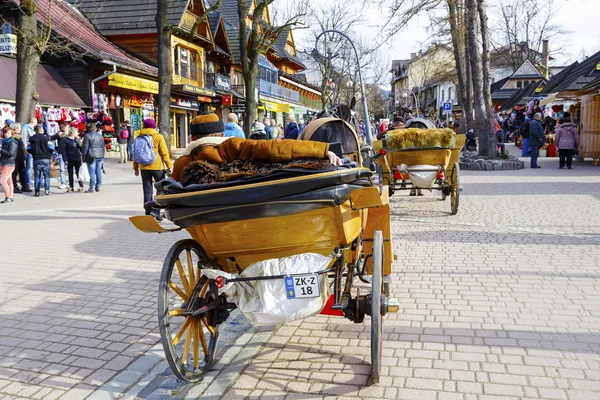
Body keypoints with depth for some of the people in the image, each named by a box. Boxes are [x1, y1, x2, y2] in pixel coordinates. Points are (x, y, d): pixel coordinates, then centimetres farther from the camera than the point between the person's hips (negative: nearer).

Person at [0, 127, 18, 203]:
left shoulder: (12, 142, -9)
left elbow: (10, 153, -20)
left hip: (9, 164, -8)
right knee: (9, 182, 8)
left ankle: (8, 197, -6)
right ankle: (11, 197, 10)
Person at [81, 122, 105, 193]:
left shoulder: (87, 136, -5)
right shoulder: (100, 136, 14)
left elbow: (85, 148, -8)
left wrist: (84, 158, -1)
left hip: (92, 157, -6)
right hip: (100, 156, 6)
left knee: (92, 173, -4)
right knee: (99, 172, 9)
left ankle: (92, 188, -3)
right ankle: (98, 187, 13)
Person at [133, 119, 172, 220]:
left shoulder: (139, 138, 8)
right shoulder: (158, 137, -3)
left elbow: (135, 154, 10)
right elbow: (164, 153, -8)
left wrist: (136, 168, 17)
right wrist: (169, 166, -5)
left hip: (144, 168, 4)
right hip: (157, 167, -4)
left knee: (147, 191, 9)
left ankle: (148, 213, 10)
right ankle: (155, 211, -7)